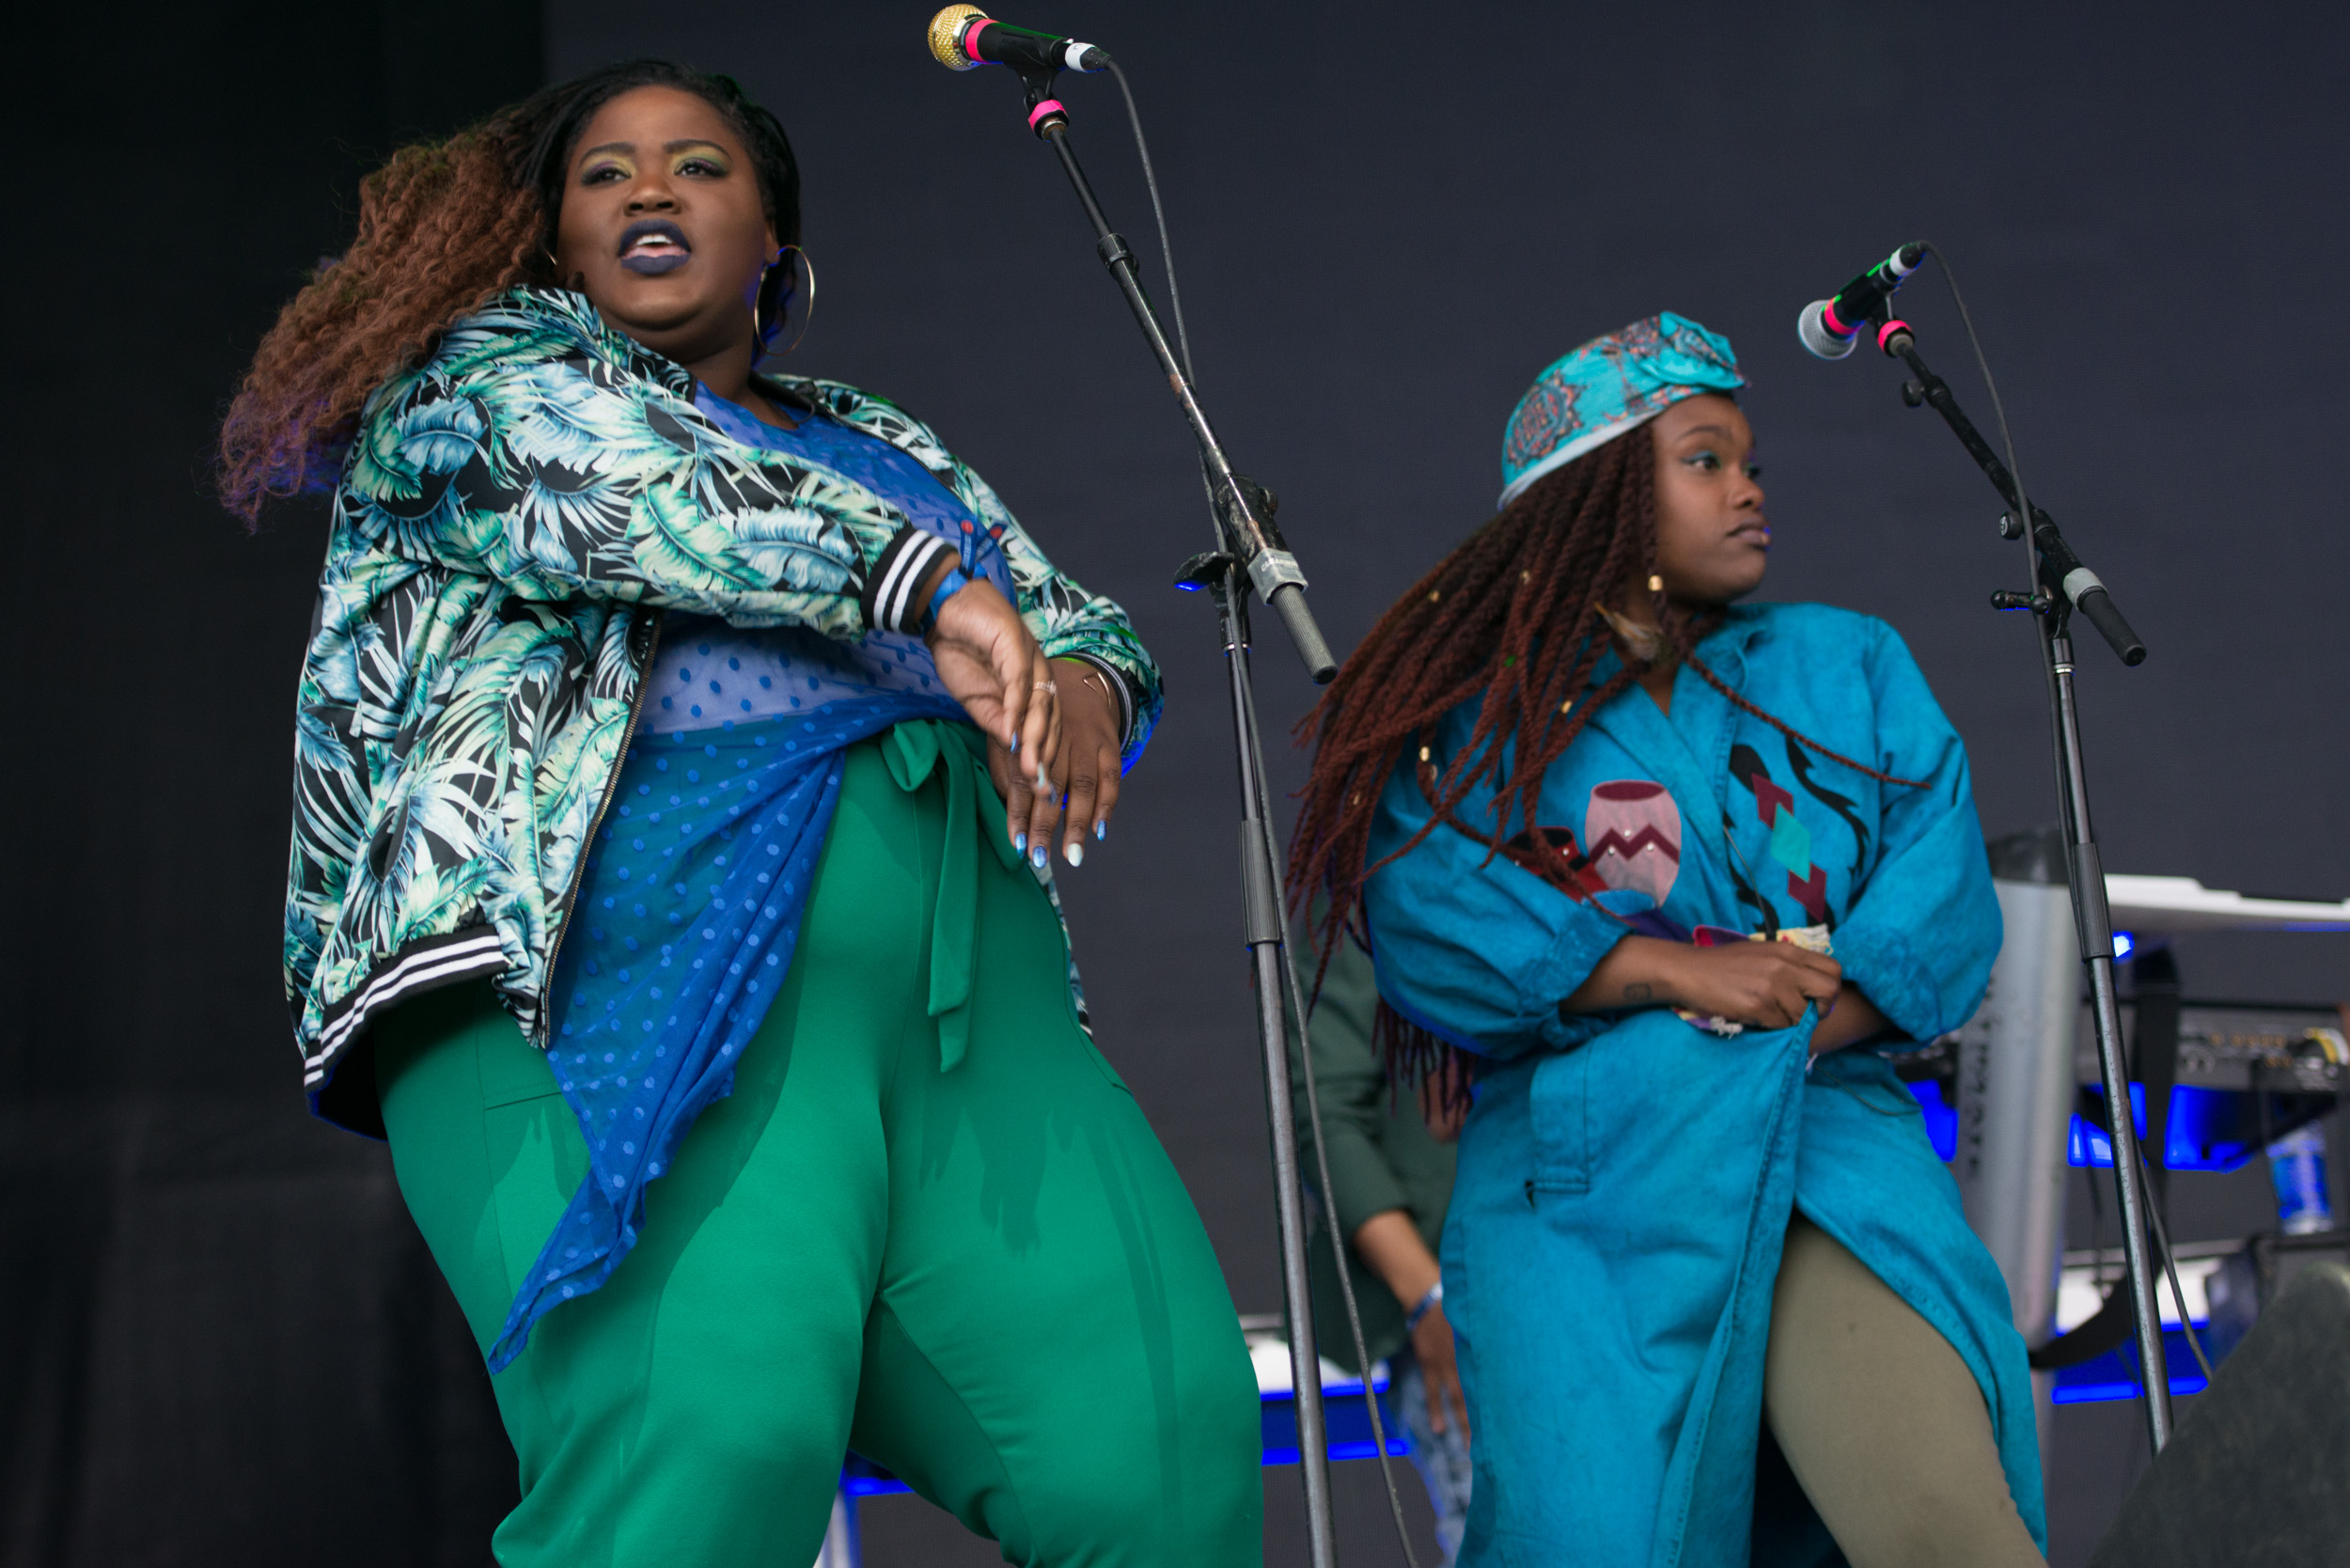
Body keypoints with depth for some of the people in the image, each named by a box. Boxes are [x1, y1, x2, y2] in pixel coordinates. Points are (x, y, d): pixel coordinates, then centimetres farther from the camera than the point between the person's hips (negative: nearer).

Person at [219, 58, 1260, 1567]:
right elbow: (633, 493, -5)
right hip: (637, 946, -5)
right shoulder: (475, 371, 16)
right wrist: (933, 589, -15)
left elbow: (1084, 627, 26)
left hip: (957, 972, 6)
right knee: (713, 1440, -28)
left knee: (1164, 1437, -12)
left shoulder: (877, 445, 32)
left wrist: (1082, 690, 1)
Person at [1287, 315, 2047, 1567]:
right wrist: (1677, 971, -12)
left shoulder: (1845, 667, 20)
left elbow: (1940, 897, 7)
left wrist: (1796, 1027, -9)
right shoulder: (1477, 709, 11)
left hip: (1821, 1142, 2)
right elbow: (1429, 934, -5)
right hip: (1575, 1174, -1)